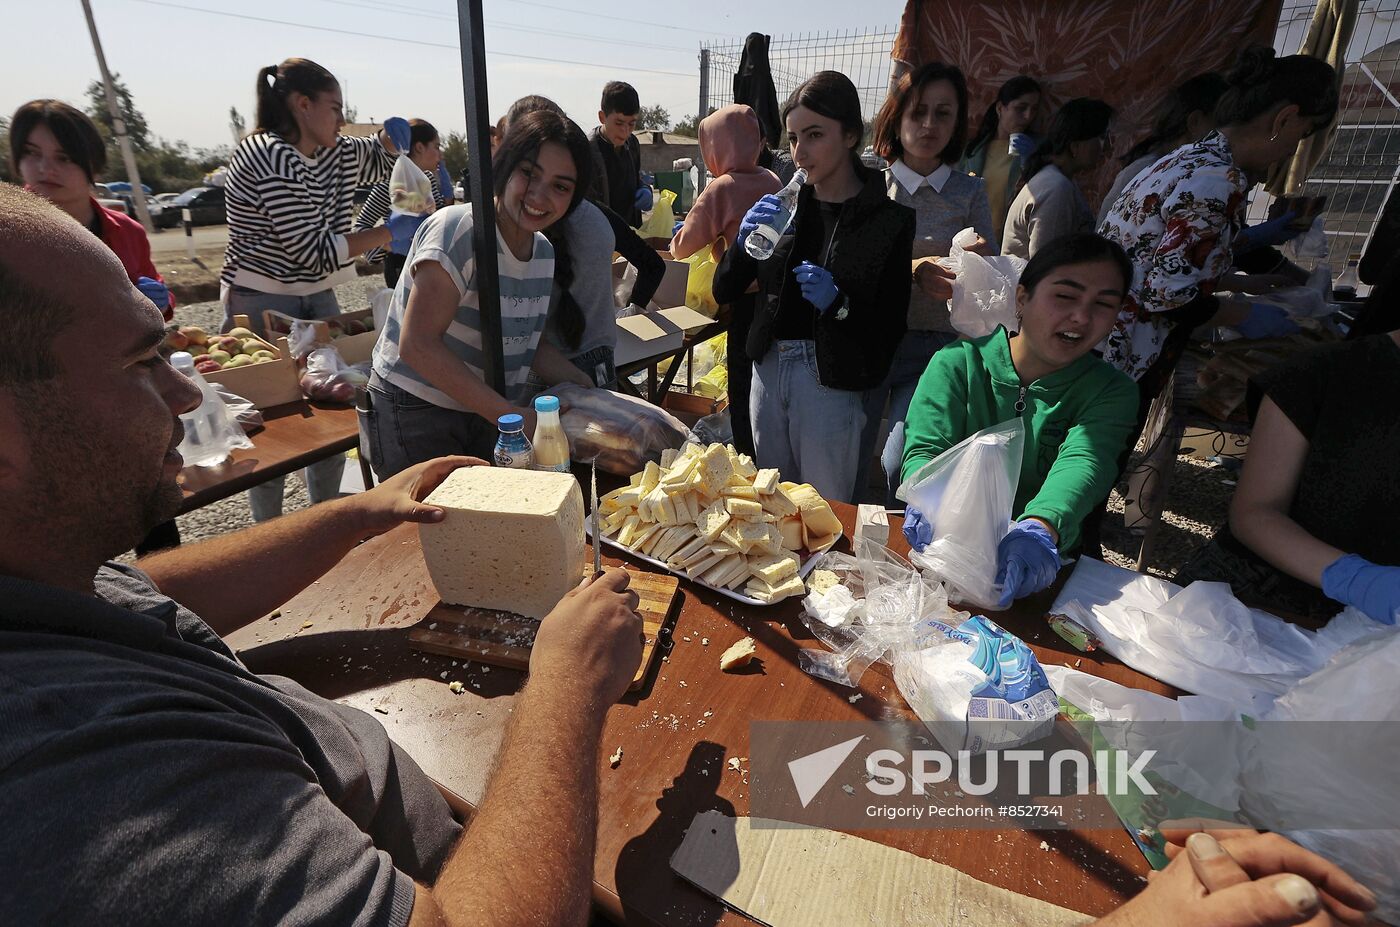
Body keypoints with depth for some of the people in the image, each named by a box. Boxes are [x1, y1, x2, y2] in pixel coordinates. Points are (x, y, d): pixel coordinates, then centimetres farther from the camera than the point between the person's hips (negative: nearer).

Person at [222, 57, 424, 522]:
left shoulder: (337, 153, 6)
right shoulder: (268, 156, -18)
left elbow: (381, 161, 26)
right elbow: (313, 250, -23)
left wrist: (390, 135, 3)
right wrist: (388, 233, -19)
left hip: (318, 299, 8)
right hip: (261, 305, -8)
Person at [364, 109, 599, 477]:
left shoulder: (543, 251, 3)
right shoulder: (459, 230, -21)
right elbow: (418, 344, -27)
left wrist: (585, 388, -6)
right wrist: (510, 414, -29)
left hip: (486, 416, 7)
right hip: (414, 416, -7)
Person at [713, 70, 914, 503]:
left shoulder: (889, 219, -6)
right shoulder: (786, 204, 5)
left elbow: (889, 330, -5)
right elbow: (723, 292, 6)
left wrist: (838, 303, -21)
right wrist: (745, 241, -12)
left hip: (830, 382, -4)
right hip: (769, 369, 5)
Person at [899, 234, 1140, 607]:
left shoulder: (1111, 392, 1)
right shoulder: (958, 363, -2)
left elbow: (1082, 463, -18)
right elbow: (925, 450, -12)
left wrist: (1040, 528, -41)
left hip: (1044, 571, -1)